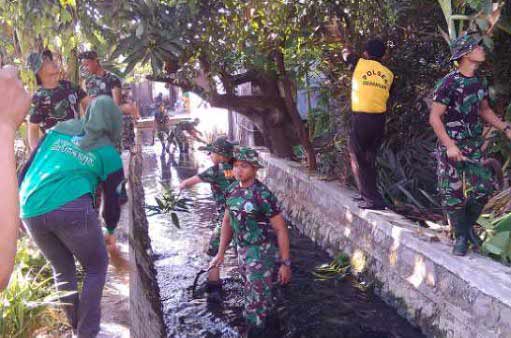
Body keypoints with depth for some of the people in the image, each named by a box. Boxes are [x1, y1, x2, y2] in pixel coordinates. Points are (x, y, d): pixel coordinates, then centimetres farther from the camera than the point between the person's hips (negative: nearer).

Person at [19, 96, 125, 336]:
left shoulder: (59, 130, 22)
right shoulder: (108, 153, 12)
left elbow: (26, 169, 21)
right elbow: (112, 199, 17)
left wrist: (19, 202, 31)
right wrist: (110, 228, 35)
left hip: (30, 211, 5)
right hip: (70, 208, -5)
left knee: (63, 269, 24)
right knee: (96, 267, 17)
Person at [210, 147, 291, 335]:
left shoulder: (263, 195, -23)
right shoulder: (233, 190, -1)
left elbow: (281, 229, -18)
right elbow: (228, 221, 9)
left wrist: (285, 263, -17)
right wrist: (221, 253, 8)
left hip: (262, 253, -7)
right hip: (242, 250, 7)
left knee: (256, 298, 1)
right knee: (258, 292, 24)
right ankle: (265, 321, 47)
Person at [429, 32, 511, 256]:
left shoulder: (480, 82, 7)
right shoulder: (448, 83, -15)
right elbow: (434, 118, -16)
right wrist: (450, 145, -23)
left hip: (474, 145, 6)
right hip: (451, 146, -6)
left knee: (482, 188, 3)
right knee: (453, 194, -1)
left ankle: (469, 227, 27)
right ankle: (460, 237, 16)